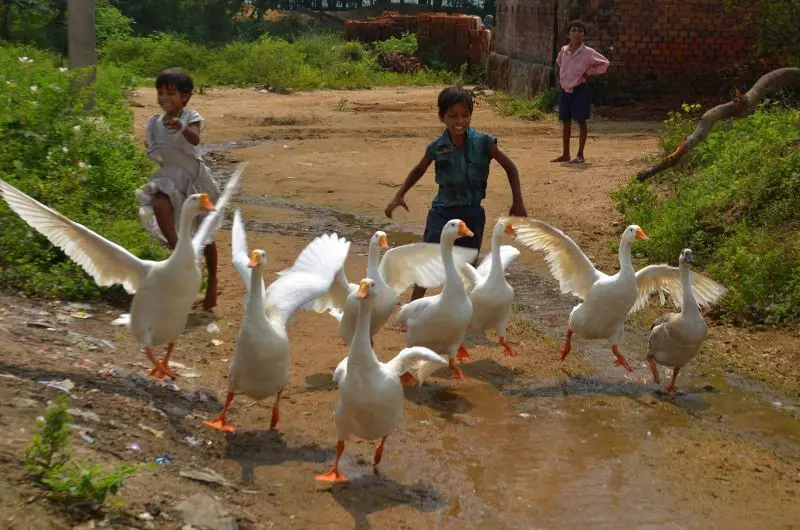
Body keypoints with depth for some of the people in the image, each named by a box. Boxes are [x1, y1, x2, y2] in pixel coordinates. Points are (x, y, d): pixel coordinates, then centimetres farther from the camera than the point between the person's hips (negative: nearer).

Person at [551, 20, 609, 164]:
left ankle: (580, 155, 8)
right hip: (564, 90, 5)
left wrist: (589, 72, -7)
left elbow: (604, 63, -2)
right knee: (565, 122, 10)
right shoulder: (563, 50, 4)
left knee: (581, 121, 2)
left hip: (579, 90, -5)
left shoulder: (587, 52, -9)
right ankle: (565, 154, 19)